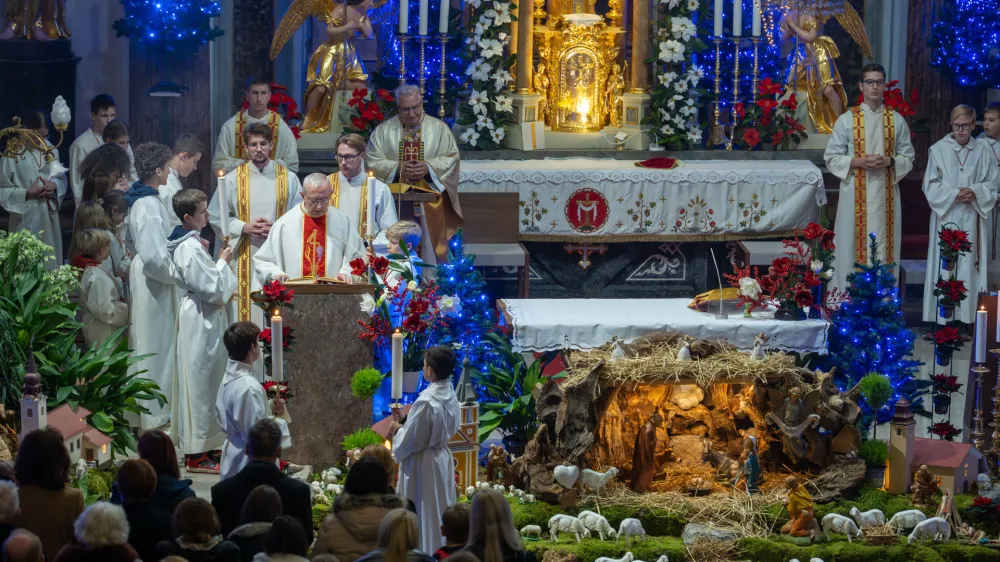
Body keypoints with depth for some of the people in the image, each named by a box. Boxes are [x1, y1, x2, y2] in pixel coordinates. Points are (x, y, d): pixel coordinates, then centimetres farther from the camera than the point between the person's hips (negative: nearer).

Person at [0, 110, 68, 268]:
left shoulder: (50, 150, 3)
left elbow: (62, 179, 13)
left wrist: (55, 185, -9)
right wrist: (27, 193, -20)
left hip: (49, 216, 5)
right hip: (26, 219, -5)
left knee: (51, 264, 11)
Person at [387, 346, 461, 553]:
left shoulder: (426, 401, -25)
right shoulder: (451, 397, 1)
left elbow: (410, 440, -20)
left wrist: (397, 430, 1)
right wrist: (405, 423, 12)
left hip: (423, 465, -8)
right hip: (443, 458, 8)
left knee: (423, 515, 2)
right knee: (441, 513, 15)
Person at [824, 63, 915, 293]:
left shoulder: (897, 121, 6)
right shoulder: (846, 120, 2)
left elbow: (908, 158, 10)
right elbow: (831, 158, 2)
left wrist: (890, 161, -11)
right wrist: (857, 162, -14)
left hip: (886, 194, 1)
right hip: (855, 194, -1)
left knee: (883, 247, 1)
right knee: (854, 246, -2)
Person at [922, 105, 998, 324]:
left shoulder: (983, 151, 4)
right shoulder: (939, 150, -1)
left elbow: (991, 184, 7)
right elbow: (931, 185, -1)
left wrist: (975, 192, -12)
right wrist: (954, 194, -14)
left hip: (972, 218, 1)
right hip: (946, 216, -1)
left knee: (970, 264, 1)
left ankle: (968, 313, 4)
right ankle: (944, 316, 0)